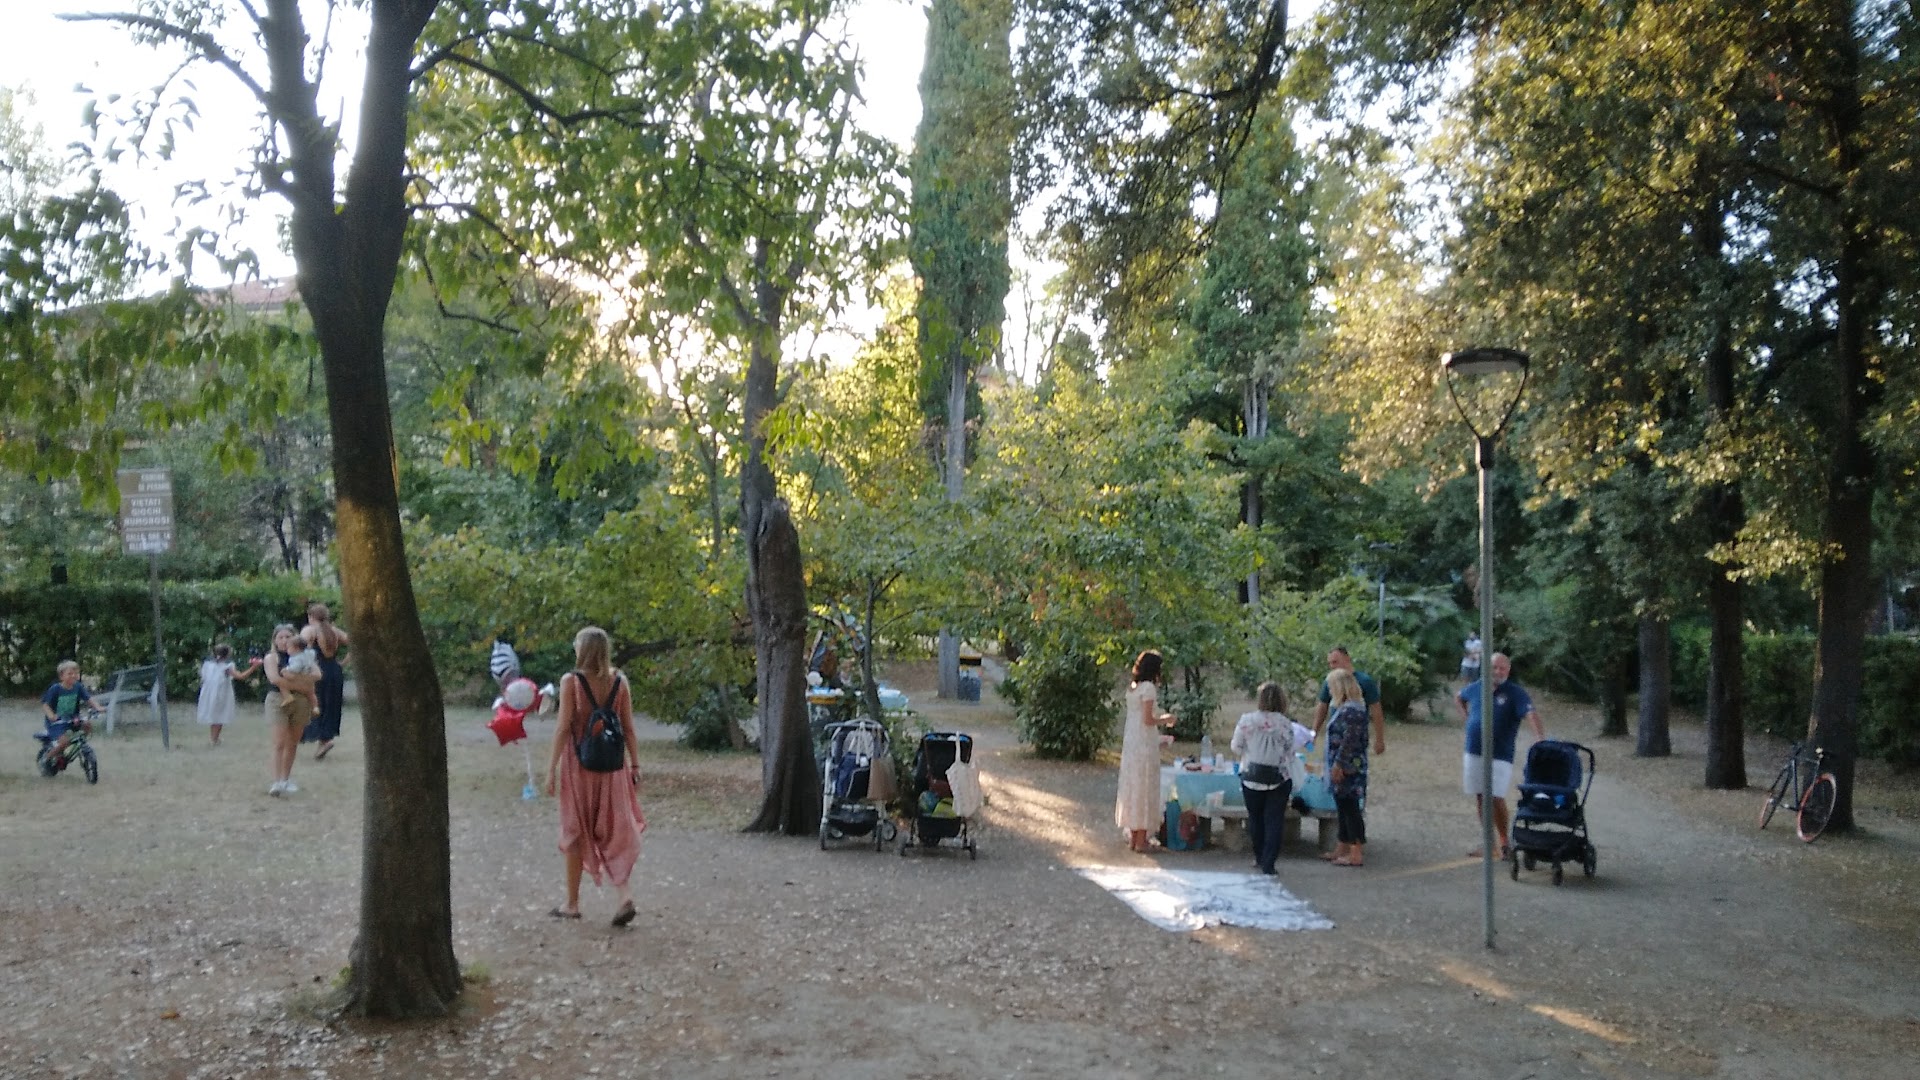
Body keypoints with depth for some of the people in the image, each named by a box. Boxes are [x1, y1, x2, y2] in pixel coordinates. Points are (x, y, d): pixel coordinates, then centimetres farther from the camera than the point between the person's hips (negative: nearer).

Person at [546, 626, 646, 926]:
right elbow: (629, 729, 2)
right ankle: (626, 895, -9)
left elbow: (564, 727, -12)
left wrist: (552, 768, -7)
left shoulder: (571, 681, -9)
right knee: (615, 830, 9)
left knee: (576, 833, 10)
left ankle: (572, 904, 20)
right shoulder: (619, 681, 1)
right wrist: (635, 766, 8)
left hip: (578, 764, -3)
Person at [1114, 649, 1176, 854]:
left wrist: (1160, 718, 19)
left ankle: (1133, 837, 20)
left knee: (1132, 786, 13)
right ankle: (1141, 840, 2)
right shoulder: (1149, 687, -13)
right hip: (1145, 744, -8)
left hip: (1130, 742, 8)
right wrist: (1165, 719, -1)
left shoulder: (1132, 688, 11)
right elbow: (1148, 720, -17)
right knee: (1144, 788, -2)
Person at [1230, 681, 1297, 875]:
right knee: (1274, 821, 5)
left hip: (1251, 777, 1)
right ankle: (1268, 863, 0)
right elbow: (1289, 754, -4)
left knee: (1255, 818, 17)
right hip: (1279, 779, -1)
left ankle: (1260, 858, 28)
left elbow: (1236, 747, 2)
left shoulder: (1246, 721, -9)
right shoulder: (1285, 724, -10)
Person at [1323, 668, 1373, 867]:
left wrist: (1338, 765, -21)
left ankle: (1357, 854, 0)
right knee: (1344, 807, 16)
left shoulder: (1351, 710, -19)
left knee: (1349, 808, -5)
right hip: (1344, 768, 10)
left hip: (1347, 769, -10)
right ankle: (1343, 849, 25)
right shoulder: (1345, 708, 12)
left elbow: (1349, 741, -23)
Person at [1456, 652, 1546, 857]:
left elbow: (1531, 714, -25)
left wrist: (1541, 739, -41)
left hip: (1499, 756, -5)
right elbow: (1458, 697, 28)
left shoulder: (1515, 693, -10)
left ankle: (1504, 843, 6)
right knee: (1480, 799, 11)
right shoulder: (1475, 688, 5)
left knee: (1496, 799, -11)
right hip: (1473, 753, 5)